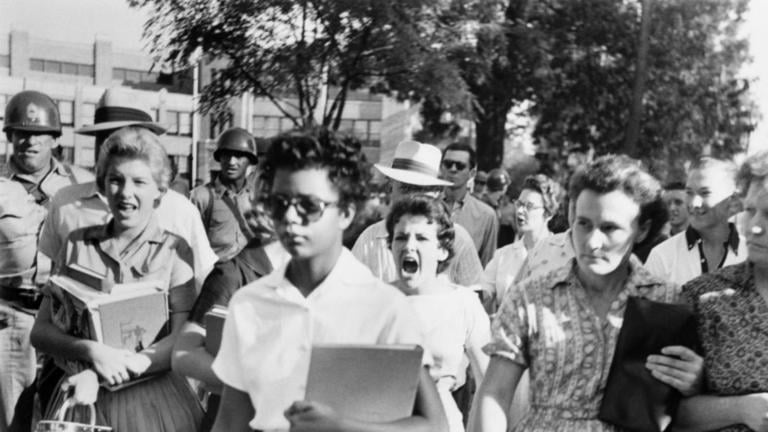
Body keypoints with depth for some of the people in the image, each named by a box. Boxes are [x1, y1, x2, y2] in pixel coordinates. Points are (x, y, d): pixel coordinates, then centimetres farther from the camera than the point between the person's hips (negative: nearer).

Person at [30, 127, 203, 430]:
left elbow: (182, 340, -8)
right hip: (81, 396, 2)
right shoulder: (78, 244, 5)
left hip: (154, 398, -2)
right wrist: (93, 352, -16)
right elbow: (41, 331, 2)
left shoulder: (175, 251, -1)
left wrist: (103, 374, -16)